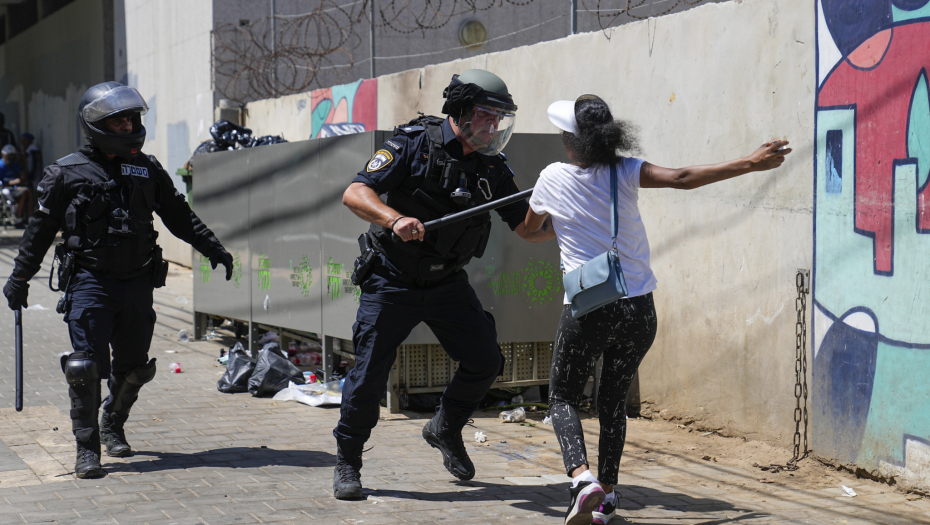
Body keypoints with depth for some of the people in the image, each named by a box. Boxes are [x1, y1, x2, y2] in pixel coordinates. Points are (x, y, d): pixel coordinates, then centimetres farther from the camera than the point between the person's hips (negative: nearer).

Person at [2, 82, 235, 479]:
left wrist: (212, 247, 18)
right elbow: (41, 228, 5)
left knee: (133, 367, 10)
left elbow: (178, 215, 19)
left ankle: (113, 426, 34)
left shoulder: (146, 169, 9)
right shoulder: (67, 174, -2)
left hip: (138, 283, 4)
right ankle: (87, 447, 0)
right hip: (90, 282, -4)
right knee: (86, 365, -9)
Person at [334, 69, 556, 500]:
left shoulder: (493, 168, -1)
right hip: (392, 282, -4)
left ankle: (445, 430, 26)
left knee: (485, 362, -1)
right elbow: (354, 194, -22)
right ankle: (347, 463, 14)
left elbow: (529, 230, 0)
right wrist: (396, 219, -39)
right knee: (369, 373, -6)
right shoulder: (414, 144, -14)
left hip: (448, 283, 4)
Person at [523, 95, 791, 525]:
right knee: (614, 401, 19)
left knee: (563, 397, 13)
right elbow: (681, 179, -17)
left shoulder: (553, 179, -1)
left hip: (585, 311, -2)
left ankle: (581, 475, -12)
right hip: (637, 311, 2)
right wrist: (751, 163, -16)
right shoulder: (626, 172, -4)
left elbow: (528, 229, 16)